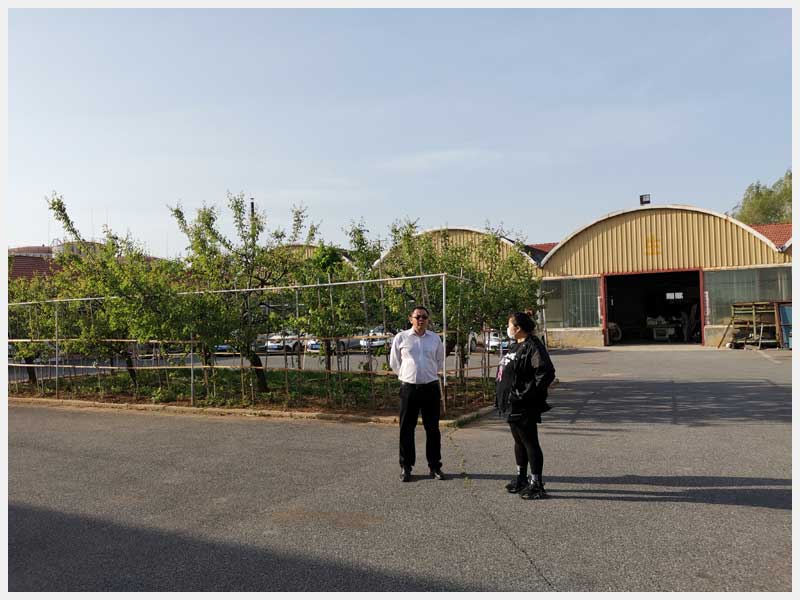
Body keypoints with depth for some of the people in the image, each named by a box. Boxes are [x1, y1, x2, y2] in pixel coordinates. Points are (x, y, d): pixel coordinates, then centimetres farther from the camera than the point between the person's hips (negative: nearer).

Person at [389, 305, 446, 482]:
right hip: (408, 388, -2)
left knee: (433, 429, 8)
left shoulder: (435, 339, 5)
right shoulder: (401, 338, -1)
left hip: (431, 388, 2)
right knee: (406, 429, 4)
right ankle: (405, 467, 16)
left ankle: (435, 466, 20)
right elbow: (394, 363, 9)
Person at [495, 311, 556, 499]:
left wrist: (527, 394, -23)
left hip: (524, 407, -10)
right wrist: (502, 396, 16)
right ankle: (521, 478, 33)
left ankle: (536, 484, 10)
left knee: (530, 443, 0)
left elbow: (547, 373, -25)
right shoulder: (515, 346, 14)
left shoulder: (533, 347, -17)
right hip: (511, 405, 10)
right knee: (519, 442, 19)